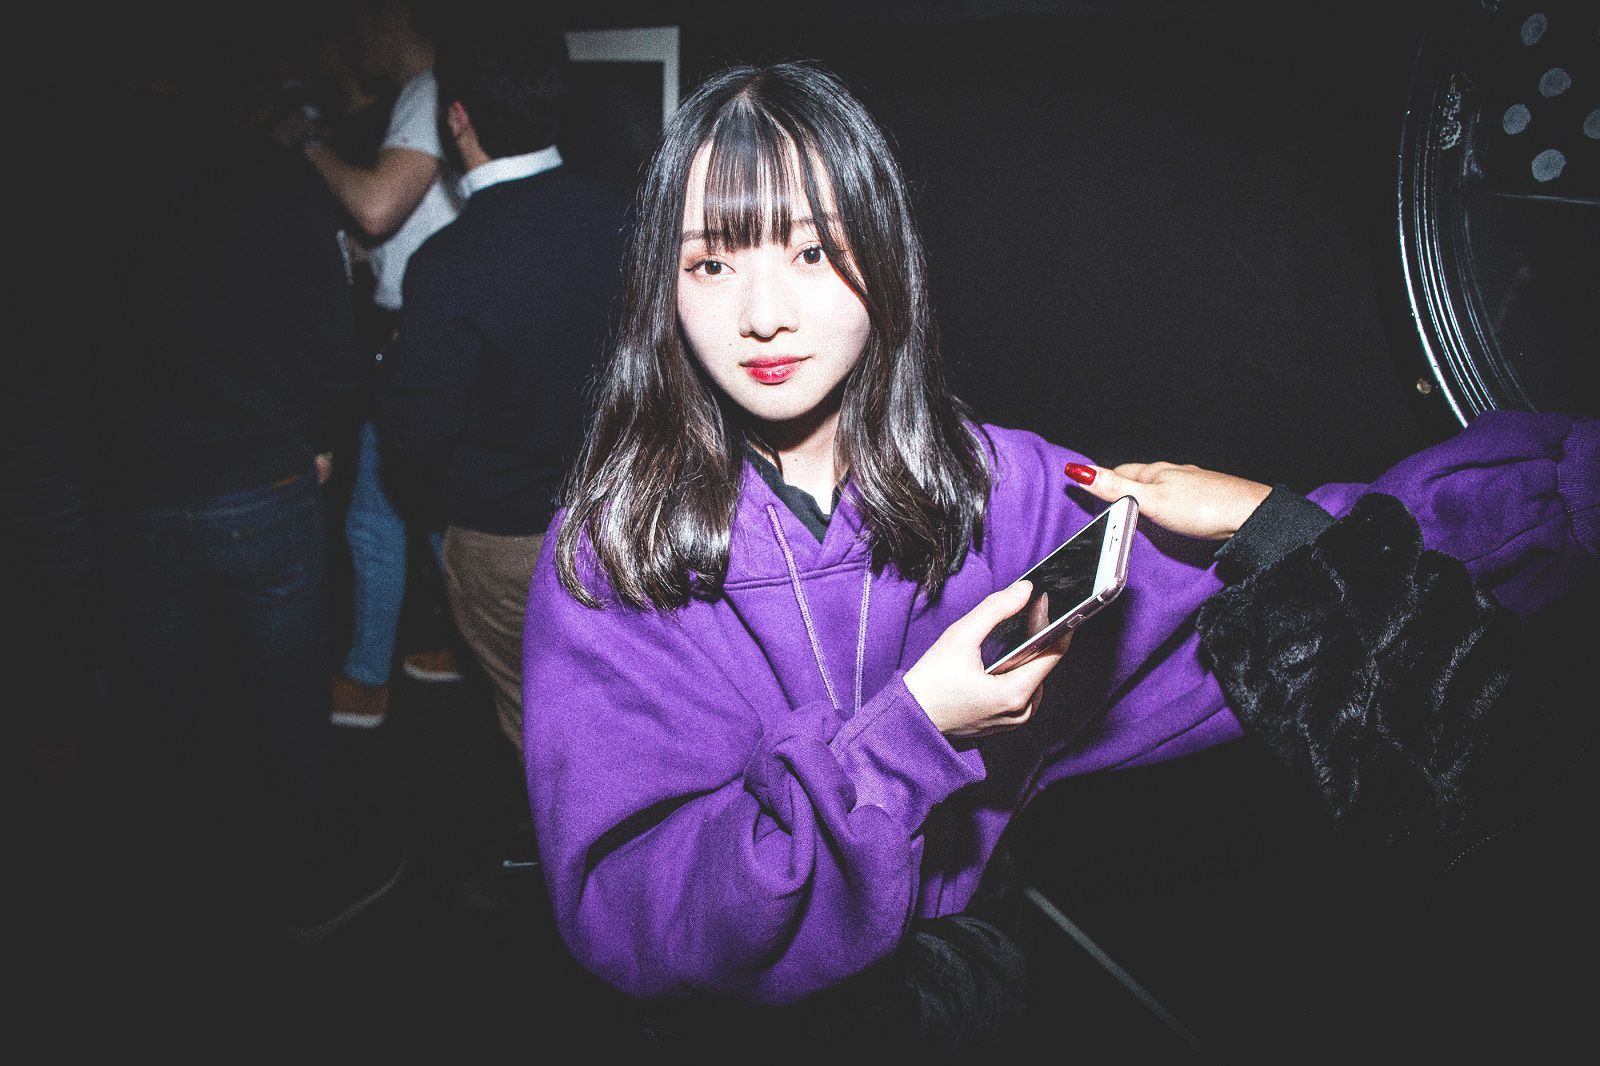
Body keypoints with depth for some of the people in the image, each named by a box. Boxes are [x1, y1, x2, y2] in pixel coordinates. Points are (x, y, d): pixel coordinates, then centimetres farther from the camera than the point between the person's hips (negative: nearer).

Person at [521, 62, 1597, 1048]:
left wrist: (1268, 523, -25)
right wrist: (910, 730, -27)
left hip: (964, 995, 3)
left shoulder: (999, 492, -7)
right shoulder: (604, 560, -13)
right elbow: (618, 913, -22)